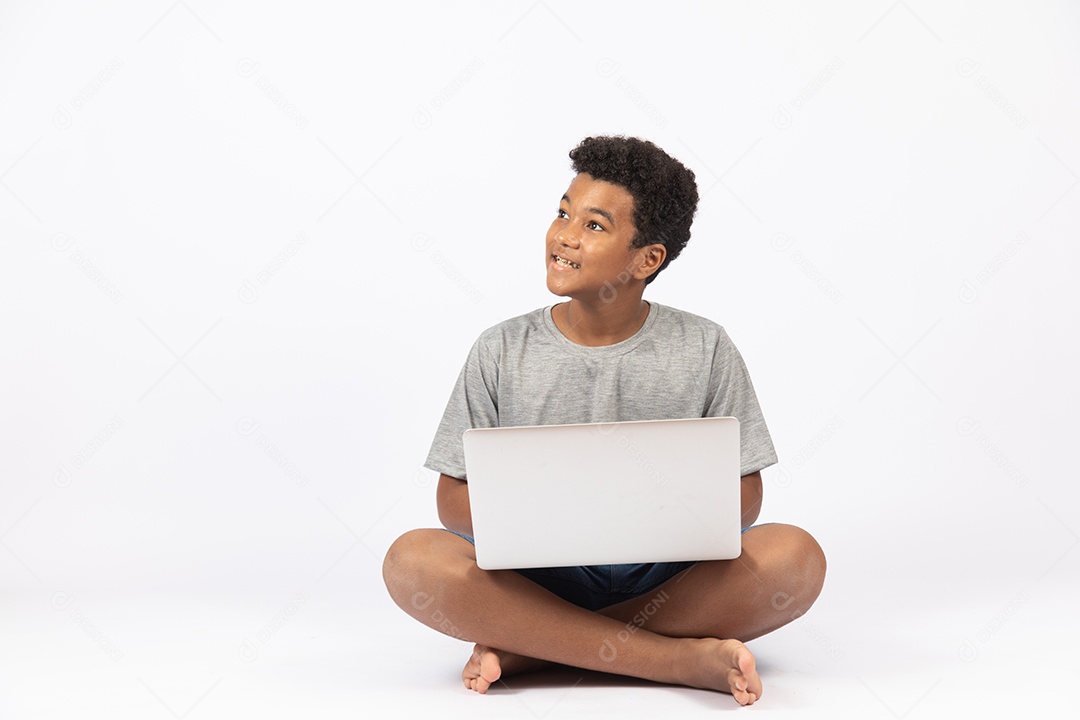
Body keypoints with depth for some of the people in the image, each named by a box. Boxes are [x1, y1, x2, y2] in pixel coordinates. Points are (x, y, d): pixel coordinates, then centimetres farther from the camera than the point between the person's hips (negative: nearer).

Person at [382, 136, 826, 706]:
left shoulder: (704, 350, 1)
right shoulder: (502, 352, 2)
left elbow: (743, 495, 1)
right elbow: (454, 500, 1)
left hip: (671, 583, 0)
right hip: (539, 580, 0)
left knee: (794, 556, -27)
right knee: (412, 560, -27)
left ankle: (530, 648, -22)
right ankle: (685, 659, -27)